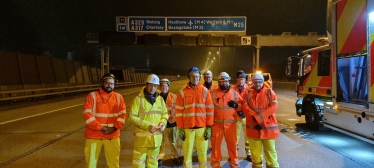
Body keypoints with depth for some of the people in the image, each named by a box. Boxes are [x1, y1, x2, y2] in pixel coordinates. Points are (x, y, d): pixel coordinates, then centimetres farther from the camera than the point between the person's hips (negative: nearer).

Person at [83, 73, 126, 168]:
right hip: (94, 135, -2)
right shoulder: (92, 96, -3)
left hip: (113, 136, 2)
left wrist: (114, 128, -13)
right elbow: (87, 114, -11)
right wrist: (100, 127, -16)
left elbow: (122, 114, 0)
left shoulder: (118, 97, 4)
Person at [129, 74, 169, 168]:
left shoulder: (160, 99, 6)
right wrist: (147, 125, -21)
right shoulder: (139, 99, -9)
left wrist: (163, 123, -6)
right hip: (142, 138, -4)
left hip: (156, 138, 5)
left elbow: (165, 113, 16)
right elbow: (132, 117, -12)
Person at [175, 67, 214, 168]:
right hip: (188, 128, 0)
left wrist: (209, 127, -2)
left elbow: (210, 110, 3)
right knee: (187, 153, 5)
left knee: (203, 152, 7)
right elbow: (178, 111, 1)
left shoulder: (204, 91, 3)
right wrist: (180, 129, -2)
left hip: (202, 127, 1)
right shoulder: (183, 92, 1)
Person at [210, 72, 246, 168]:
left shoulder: (235, 93, 5)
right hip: (217, 124, -1)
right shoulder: (213, 93, -2)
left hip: (231, 124, 1)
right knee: (216, 144, 8)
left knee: (232, 144, 10)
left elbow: (243, 104, 12)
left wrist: (237, 105, -9)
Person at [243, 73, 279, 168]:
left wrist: (257, 117, -18)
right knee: (255, 151, 11)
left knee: (270, 151, 4)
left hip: (268, 127, -2)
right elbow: (246, 108, -3)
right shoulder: (248, 94, 7)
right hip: (253, 128, 2)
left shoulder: (269, 92, 2)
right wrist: (256, 120, -17)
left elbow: (273, 106, -10)